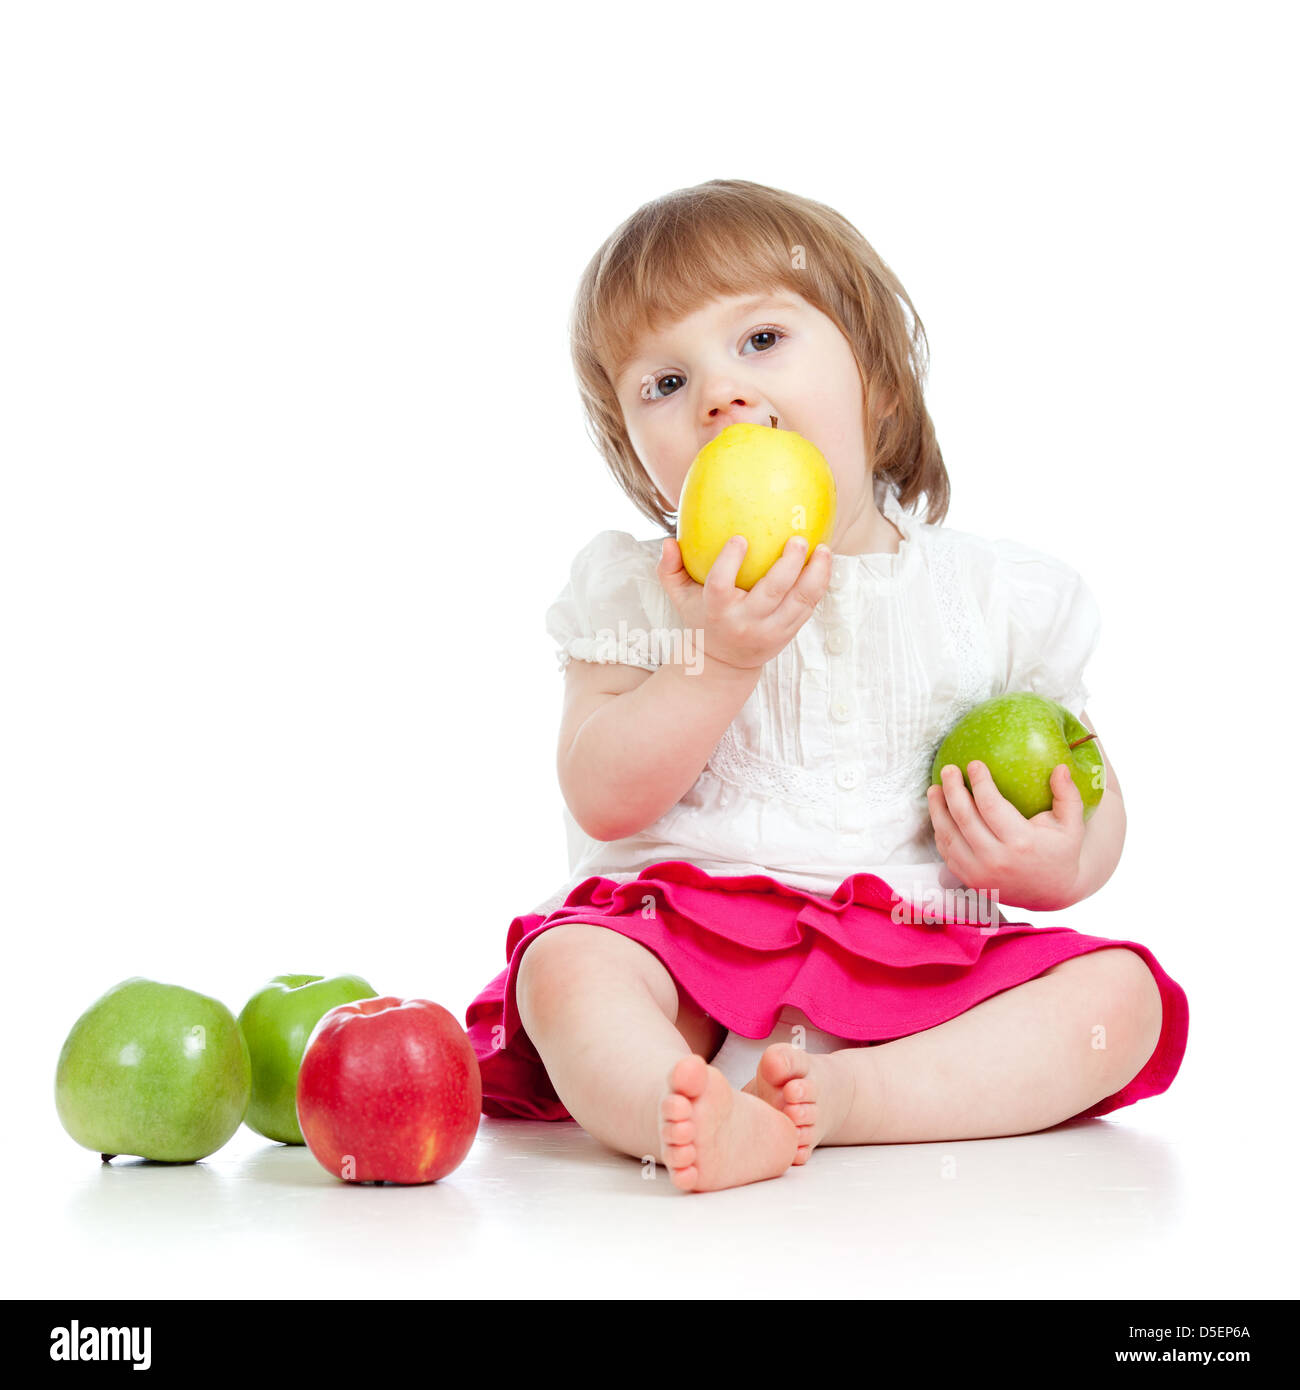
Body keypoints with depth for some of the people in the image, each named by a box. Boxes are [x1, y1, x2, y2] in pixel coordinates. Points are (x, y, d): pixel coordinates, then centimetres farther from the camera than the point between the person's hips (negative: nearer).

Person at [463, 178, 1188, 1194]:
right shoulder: (632, 593, 6)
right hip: (688, 947, -1)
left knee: (1120, 991, -21)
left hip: (921, 973, 1)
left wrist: (1060, 864, -11)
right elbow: (601, 800, -5)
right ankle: (698, 1119, -53)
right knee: (566, 967, -29)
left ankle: (843, 1096, -35)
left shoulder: (997, 597, 6)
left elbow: (1093, 796, 13)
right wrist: (719, 657, -17)